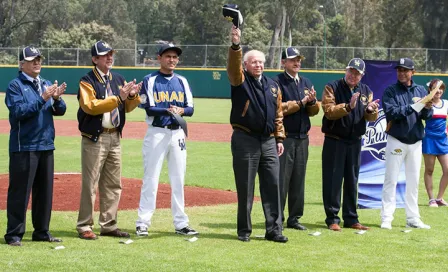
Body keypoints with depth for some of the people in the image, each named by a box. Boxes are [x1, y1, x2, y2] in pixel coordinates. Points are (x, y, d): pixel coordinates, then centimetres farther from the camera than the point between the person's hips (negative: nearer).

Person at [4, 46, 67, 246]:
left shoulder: (46, 85, 14)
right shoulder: (15, 86, -5)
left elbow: (60, 111, 9)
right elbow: (19, 112, -17)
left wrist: (57, 98, -12)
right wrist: (42, 99, -22)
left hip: (46, 145, 7)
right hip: (24, 147, -6)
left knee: (45, 191, 11)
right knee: (20, 192, -5)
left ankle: (42, 231, 20)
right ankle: (14, 234, 0)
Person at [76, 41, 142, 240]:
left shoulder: (119, 79, 12)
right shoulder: (87, 81, -8)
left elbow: (129, 107, 13)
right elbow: (90, 106, -22)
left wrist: (132, 96, -10)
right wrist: (118, 98, -26)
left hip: (115, 137, 7)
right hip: (94, 138, -7)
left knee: (113, 184, 10)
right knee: (90, 184, -4)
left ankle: (108, 225, 19)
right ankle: (84, 227, 2)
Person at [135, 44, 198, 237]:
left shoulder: (182, 81, 12)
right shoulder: (150, 80, -3)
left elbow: (190, 108, 6)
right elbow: (148, 108, -12)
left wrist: (181, 110, -16)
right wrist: (168, 110, -26)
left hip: (177, 134, 5)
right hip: (156, 133, -5)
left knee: (178, 180, 8)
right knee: (151, 179, -4)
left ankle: (180, 223, 15)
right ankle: (142, 223, 1)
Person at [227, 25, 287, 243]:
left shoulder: (273, 86, 14)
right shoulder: (240, 80, 0)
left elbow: (278, 115, 17)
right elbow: (233, 65, -22)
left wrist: (279, 138, 11)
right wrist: (235, 45, -38)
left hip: (268, 142, 4)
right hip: (245, 140, -4)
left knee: (272, 186, 2)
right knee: (245, 188, 0)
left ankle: (274, 230, 6)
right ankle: (244, 230, 9)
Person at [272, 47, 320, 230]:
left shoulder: (306, 83, 15)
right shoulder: (277, 82, -4)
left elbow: (314, 111, 13)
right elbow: (278, 108, -15)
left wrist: (312, 101, -7)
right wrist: (301, 102, -15)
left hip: (302, 138, 6)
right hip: (284, 138, -6)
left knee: (299, 180, 9)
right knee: (281, 179, -6)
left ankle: (294, 218, 16)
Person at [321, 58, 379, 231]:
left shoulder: (366, 91, 8)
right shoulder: (332, 88, -5)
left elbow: (372, 118, 0)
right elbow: (329, 111, -18)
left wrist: (371, 110, -22)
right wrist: (348, 107, -31)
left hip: (355, 142, 5)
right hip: (334, 141, -5)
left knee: (352, 181, 11)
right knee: (333, 181, -2)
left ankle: (351, 219, 18)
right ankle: (332, 219, 3)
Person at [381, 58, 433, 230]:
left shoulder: (421, 91, 6)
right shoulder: (390, 91, -5)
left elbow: (428, 117, 1)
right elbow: (391, 113, -18)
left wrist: (427, 108, -20)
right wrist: (412, 106, -24)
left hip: (416, 142, 4)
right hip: (396, 141, -4)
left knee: (413, 181, 9)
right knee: (391, 180, -3)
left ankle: (413, 219, 15)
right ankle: (386, 218, -1)